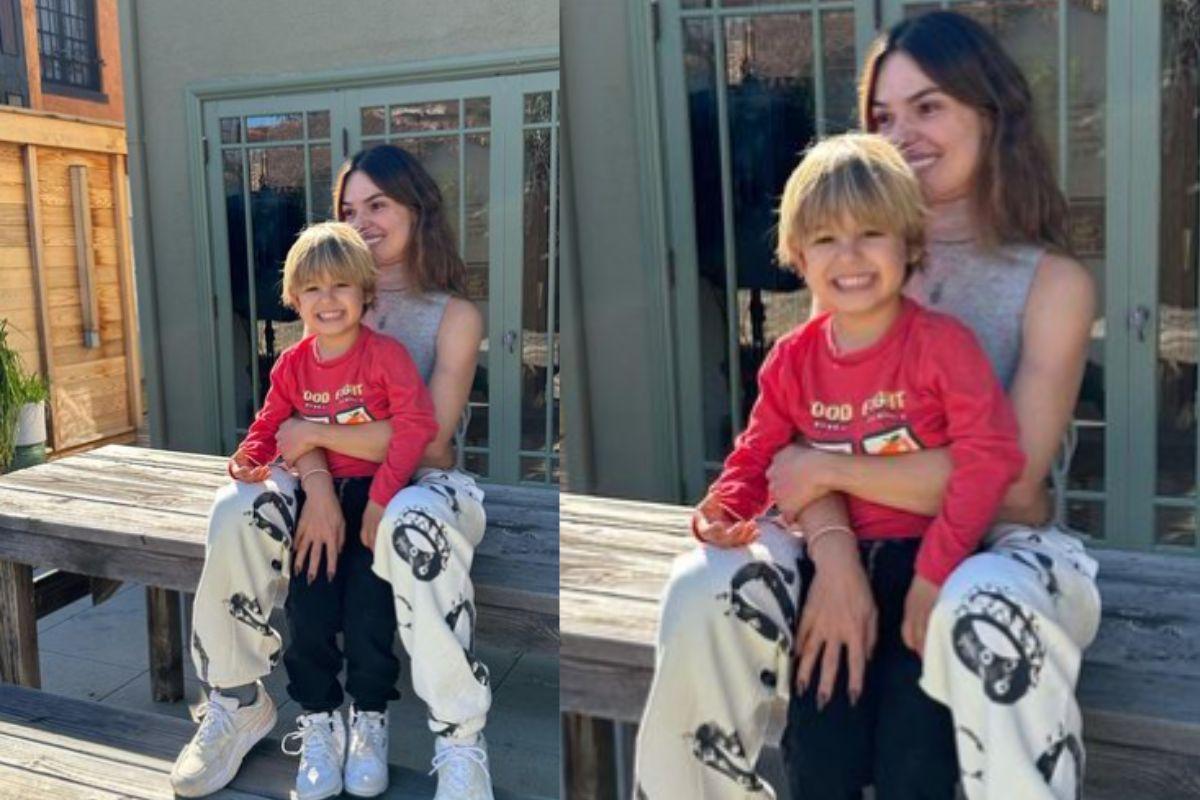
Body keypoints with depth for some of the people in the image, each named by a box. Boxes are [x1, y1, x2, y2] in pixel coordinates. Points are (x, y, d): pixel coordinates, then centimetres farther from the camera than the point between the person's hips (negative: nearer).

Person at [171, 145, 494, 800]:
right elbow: (300, 413, 0)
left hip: (425, 488, -4)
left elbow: (430, 441, -13)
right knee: (235, 512, -24)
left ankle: (460, 744, -26)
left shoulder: (455, 315, -2)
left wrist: (314, 434, -14)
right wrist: (317, 487, -19)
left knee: (413, 523, -39)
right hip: (338, 485, 4)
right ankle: (237, 705, -4)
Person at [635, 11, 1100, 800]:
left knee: (989, 611, -38)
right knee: (705, 588, -25)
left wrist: (822, 468, -15)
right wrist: (836, 560, -21)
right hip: (866, 543, 3)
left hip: (1001, 548, -2)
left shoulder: (1054, 281, -2)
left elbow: (1013, 478, -13)